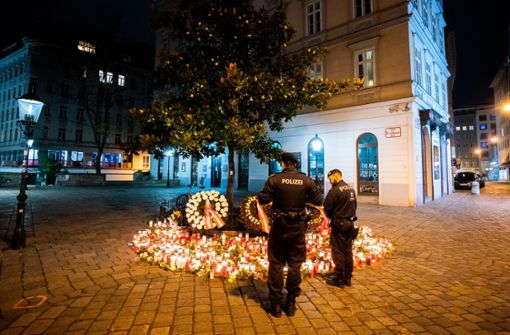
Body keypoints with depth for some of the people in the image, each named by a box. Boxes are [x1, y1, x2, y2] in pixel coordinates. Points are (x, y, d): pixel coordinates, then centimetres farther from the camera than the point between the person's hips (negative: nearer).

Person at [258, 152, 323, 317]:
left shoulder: (274, 179, -12)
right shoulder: (307, 181, -5)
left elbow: (263, 200, -10)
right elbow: (318, 201, 2)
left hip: (279, 225, -2)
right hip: (298, 226, 2)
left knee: (276, 264, 10)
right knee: (295, 264, 14)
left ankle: (276, 304, 18)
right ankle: (291, 303, 24)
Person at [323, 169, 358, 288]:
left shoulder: (335, 190, -17)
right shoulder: (351, 189, 9)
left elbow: (326, 207, -14)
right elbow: (354, 205, 13)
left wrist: (331, 216, 5)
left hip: (339, 224, -8)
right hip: (350, 222, 8)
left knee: (338, 251, 2)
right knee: (348, 250, 14)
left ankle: (338, 278, 10)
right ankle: (347, 277, 23)